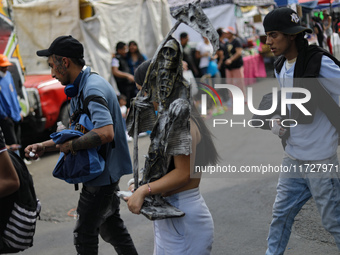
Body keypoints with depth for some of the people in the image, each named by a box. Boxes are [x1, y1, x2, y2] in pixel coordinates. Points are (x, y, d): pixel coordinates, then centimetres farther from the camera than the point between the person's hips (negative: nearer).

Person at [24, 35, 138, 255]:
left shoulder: (93, 88, -23)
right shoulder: (80, 88, 10)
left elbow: (105, 133, -38)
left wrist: (71, 145, -26)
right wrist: (44, 146, 7)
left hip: (103, 173, -10)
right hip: (106, 171, 10)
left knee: (85, 233, 3)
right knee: (110, 224, 22)